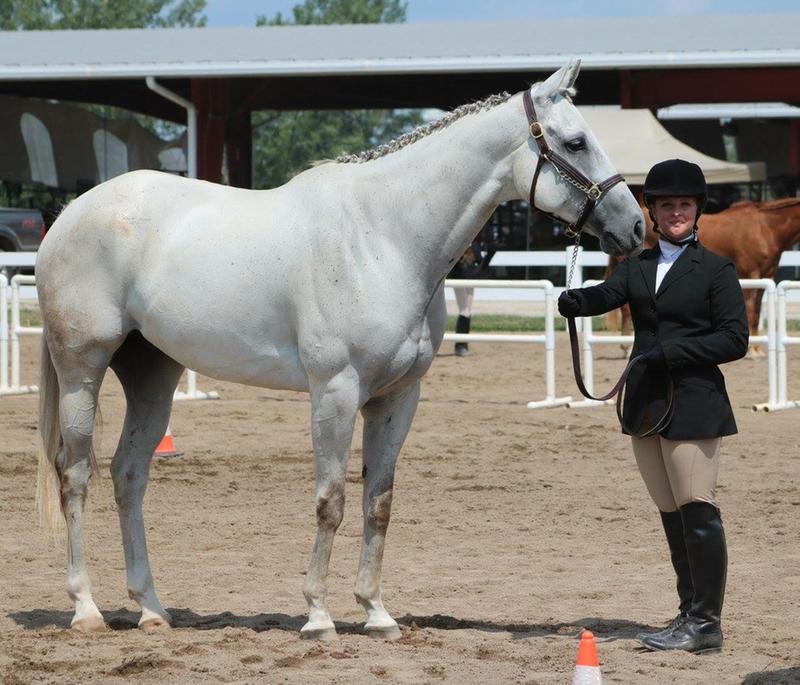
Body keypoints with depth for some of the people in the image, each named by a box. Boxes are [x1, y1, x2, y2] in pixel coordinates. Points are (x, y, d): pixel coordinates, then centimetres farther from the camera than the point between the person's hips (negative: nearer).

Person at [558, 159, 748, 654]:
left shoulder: (716, 271, -2)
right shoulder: (637, 267, 12)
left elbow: (735, 340, -7)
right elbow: (607, 296, -7)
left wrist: (674, 350, -18)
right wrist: (575, 302, -29)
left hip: (694, 404, -6)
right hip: (646, 404, 6)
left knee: (697, 511, -9)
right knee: (673, 517, 11)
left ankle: (706, 624, -5)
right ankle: (691, 614, 19)